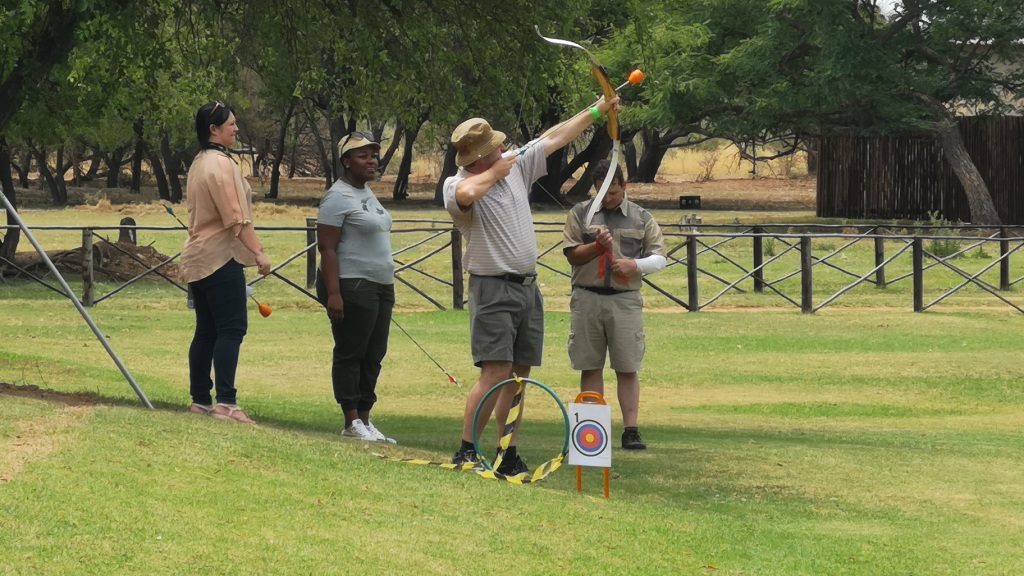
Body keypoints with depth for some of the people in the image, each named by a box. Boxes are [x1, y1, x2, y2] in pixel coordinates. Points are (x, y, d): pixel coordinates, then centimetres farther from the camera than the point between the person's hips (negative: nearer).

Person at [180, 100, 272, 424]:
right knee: (231, 329, -12)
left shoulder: (198, 164, 18)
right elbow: (235, 217, -20)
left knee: (206, 331, 11)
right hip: (221, 258, -10)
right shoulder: (221, 164, -13)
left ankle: (200, 400, 13)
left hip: (198, 258, 10)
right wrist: (258, 252, -21)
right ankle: (225, 402, -18)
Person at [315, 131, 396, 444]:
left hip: (380, 286, 9)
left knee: (373, 357, 9)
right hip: (352, 286, -9)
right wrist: (333, 293, -23)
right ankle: (352, 422, -1)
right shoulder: (339, 197, -11)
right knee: (350, 355, -4)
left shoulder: (366, 193, 17)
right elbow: (326, 247, -16)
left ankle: (364, 420, 14)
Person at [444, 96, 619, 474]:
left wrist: (596, 112, 24)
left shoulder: (517, 165, 8)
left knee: (518, 375, 8)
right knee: (495, 372, -16)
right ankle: (466, 451, -13)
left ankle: (508, 454, 12)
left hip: (528, 287, 8)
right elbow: (466, 195, -39)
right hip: (493, 289, -8)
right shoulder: (458, 186, -14)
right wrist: (494, 174, -20)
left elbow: (555, 138, 18)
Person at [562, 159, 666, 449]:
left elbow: (659, 258, 8)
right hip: (587, 297, 0)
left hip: (625, 299, 0)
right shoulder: (580, 214, 9)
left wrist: (634, 265, -11)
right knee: (590, 367, 3)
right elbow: (571, 253, 4)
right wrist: (599, 246, -12)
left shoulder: (641, 218, 9)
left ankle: (631, 431, -1)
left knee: (628, 368, -3)